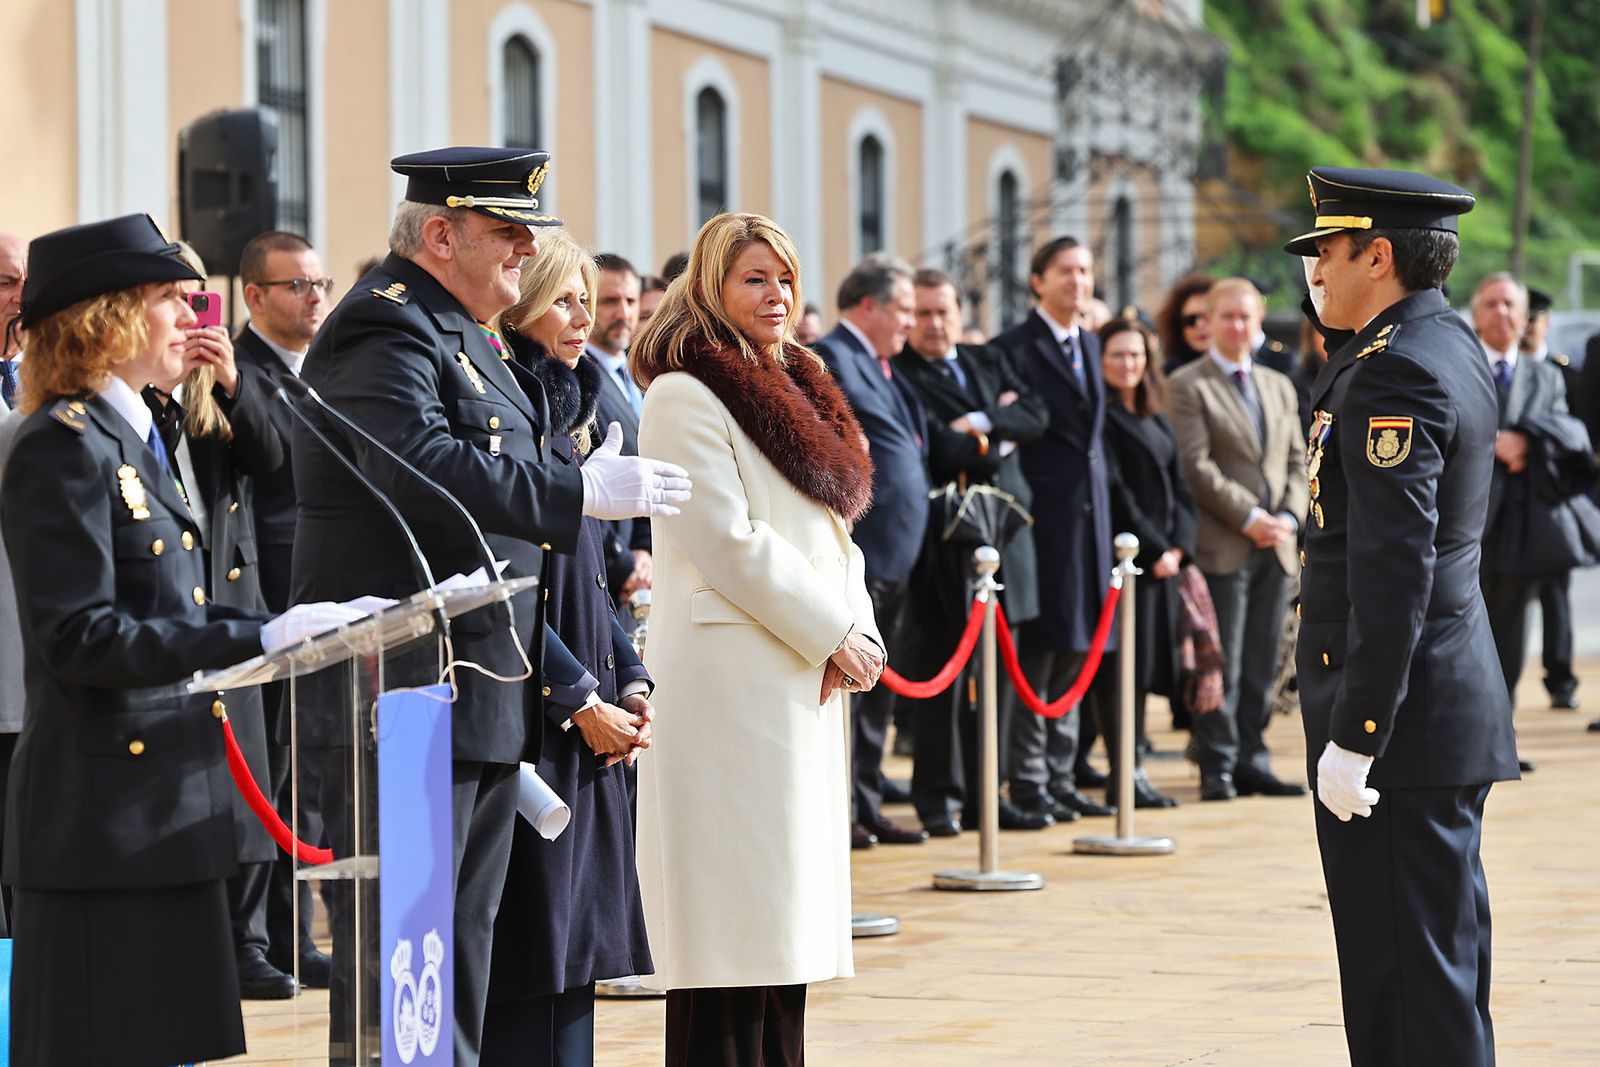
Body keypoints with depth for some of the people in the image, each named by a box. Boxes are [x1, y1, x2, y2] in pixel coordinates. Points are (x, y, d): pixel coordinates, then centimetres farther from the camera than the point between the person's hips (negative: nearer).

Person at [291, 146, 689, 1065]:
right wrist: (581, 492, -32)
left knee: (466, 946, 14)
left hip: (488, 705, 10)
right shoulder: (388, 328, -13)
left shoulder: (470, 339, 20)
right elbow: (423, 467, -31)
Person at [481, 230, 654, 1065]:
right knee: (531, 945, -7)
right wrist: (581, 702, -15)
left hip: (590, 723, 9)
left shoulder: (567, 410, 16)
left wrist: (630, 681, 7)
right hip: (531, 718, -9)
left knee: (572, 950, 10)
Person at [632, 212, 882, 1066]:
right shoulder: (686, 395, -8)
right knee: (730, 915, -9)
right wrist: (833, 637, -11)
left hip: (806, 688, 9)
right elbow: (729, 544, -15)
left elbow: (832, 530, 20)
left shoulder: (793, 391, 19)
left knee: (782, 919, 9)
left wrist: (859, 631, 2)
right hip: (731, 681, -9)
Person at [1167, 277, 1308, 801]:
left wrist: (1289, 515, -2)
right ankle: (1218, 768, 1)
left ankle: (1251, 763, 12)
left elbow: (1297, 460, 16)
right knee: (1222, 665, -4)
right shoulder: (1188, 385, -2)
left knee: (1261, 667, 7)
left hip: (1275, 545, 6)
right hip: (1223, 546, -6)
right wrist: (1248, 518, -15)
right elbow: (1197, 466, -10)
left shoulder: (1279, 386, 18)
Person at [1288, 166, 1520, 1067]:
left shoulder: (1392, 373, -19)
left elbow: (1394, 571, -23)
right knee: (1440, 951, 16)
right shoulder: (1452, 343, 11)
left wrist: (1352, 736, -23)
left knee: (1411, 969, -5)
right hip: (1457, 699, 10)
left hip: (1403, 717, -10)